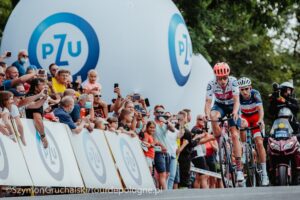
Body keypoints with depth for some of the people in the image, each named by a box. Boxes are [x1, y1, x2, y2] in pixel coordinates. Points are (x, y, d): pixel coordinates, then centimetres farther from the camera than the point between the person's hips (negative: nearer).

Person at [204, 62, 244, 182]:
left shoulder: (233, 81, -27)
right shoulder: (211, 84, -24)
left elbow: (236, 100, -32)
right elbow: (208, 102, -26)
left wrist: (235, 112, -50)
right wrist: (207, 114, -45)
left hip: (232, 106, -1)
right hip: (219, 105, 1)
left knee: (235, 135, -13)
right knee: (213, 117, -35)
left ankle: (239, 168, -12)